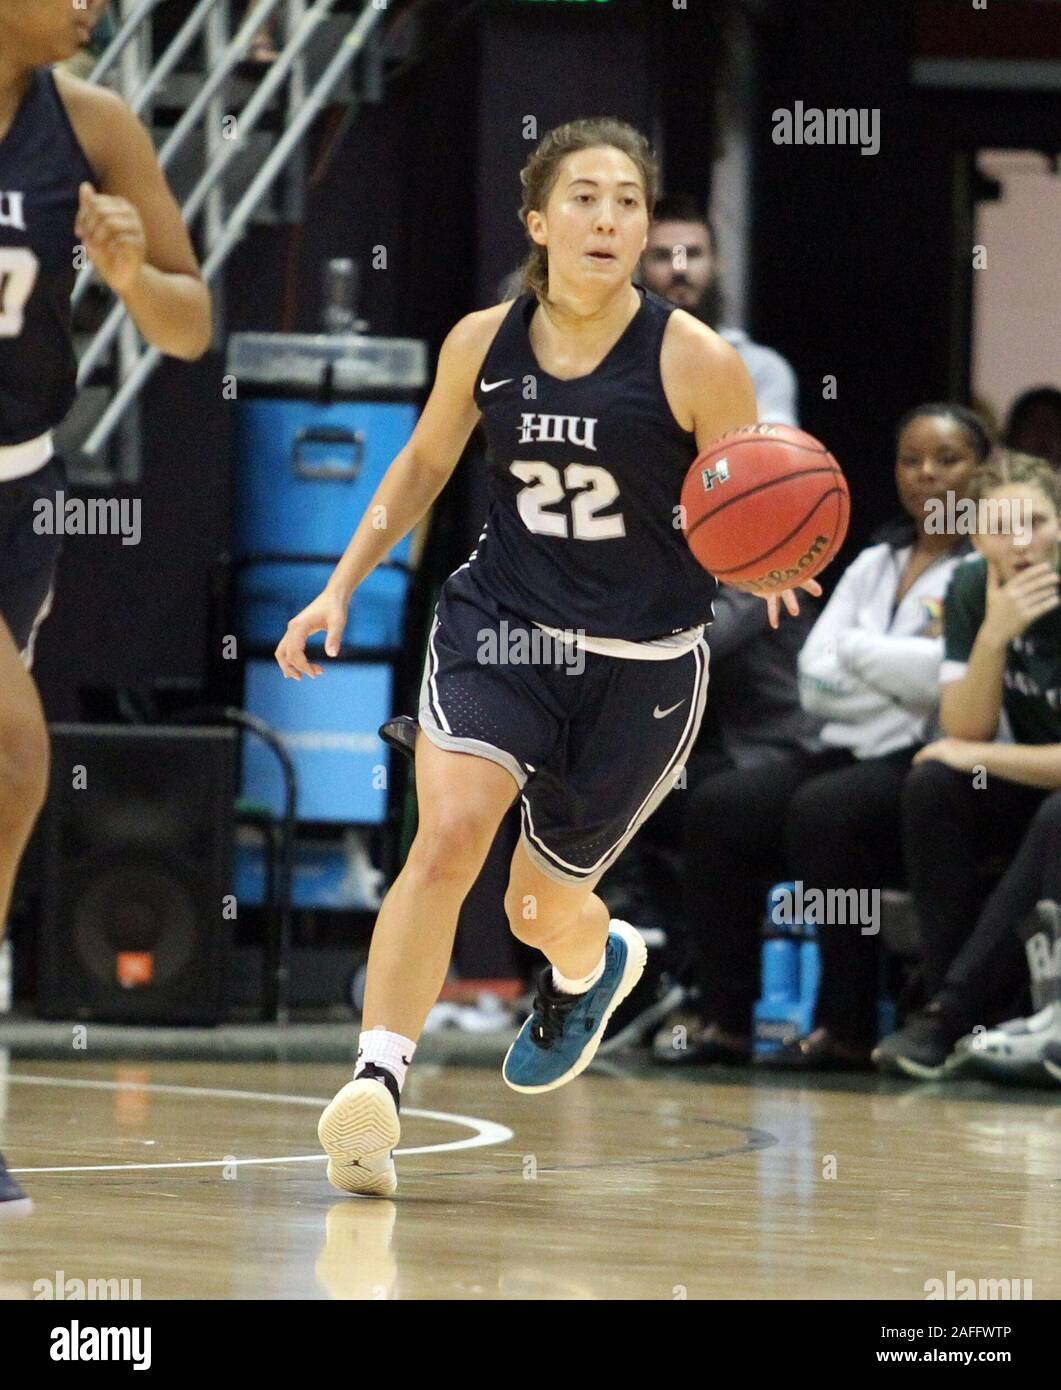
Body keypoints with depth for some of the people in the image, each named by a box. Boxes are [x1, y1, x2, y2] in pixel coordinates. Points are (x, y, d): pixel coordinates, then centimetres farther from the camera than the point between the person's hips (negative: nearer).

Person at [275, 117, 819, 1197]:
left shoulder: (694, 361, -14)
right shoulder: (483, 343, -4)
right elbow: (423, 466, 14)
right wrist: (341, 586, 9)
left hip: (642, 662, -1)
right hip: (499, 621, 1)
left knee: (541, 907, 12)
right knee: (448, 832, -25)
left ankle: (592, 964, 50)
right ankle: (376, 1084, -24)